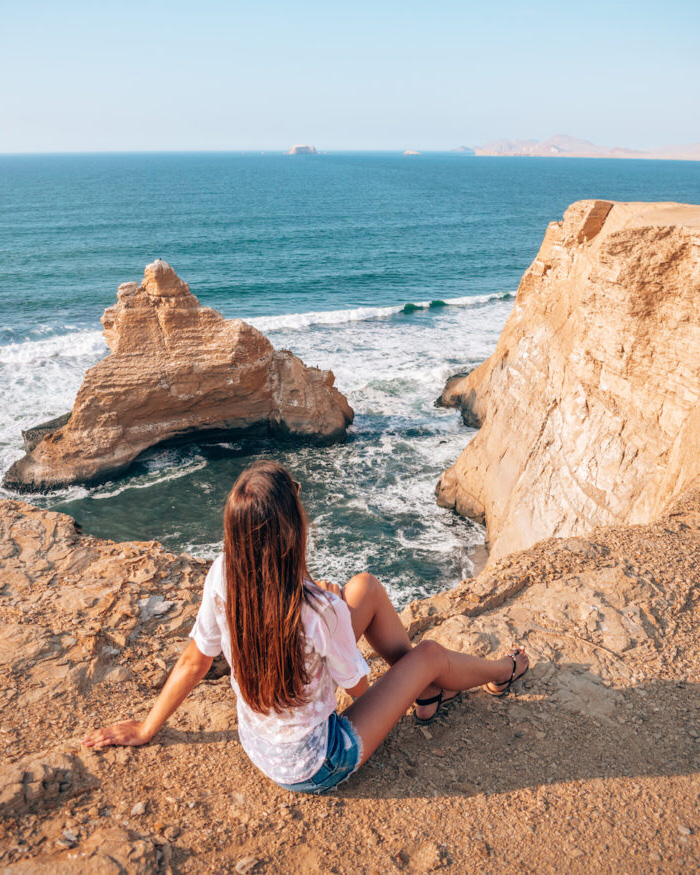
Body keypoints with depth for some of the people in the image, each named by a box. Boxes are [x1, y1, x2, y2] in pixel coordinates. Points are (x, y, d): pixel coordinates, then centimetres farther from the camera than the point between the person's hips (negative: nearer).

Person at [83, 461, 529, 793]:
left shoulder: (222, 576, -21)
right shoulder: (320, 609, -35)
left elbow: (193, 662, -9)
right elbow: (358, 686, -16)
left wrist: (146, 730, 8)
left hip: (255, 743, 5)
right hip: (311, 770, -5)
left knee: (367, 586, 6)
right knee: (430, 654, 10)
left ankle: (427, 694, 29)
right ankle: (503, 673, 44)